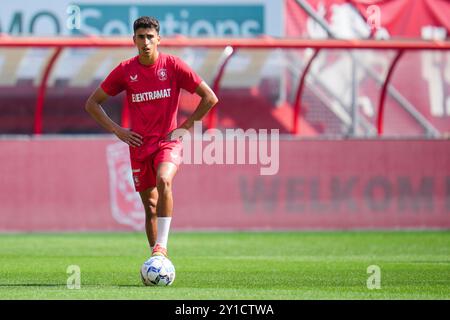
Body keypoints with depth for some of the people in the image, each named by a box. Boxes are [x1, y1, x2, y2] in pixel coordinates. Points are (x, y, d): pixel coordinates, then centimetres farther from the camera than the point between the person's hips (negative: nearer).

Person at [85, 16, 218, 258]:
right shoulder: (125, 70, 1)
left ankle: (162, 246, -29)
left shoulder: (173, 65, -4)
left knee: (163, 181, -31)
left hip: (168, 141, -3)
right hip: (139, 145, 3)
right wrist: (117, 130, -1)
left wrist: (184, 127, -4)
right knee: (150, 206, 6)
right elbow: (92, 104, 10)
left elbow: (210, 98, 0)